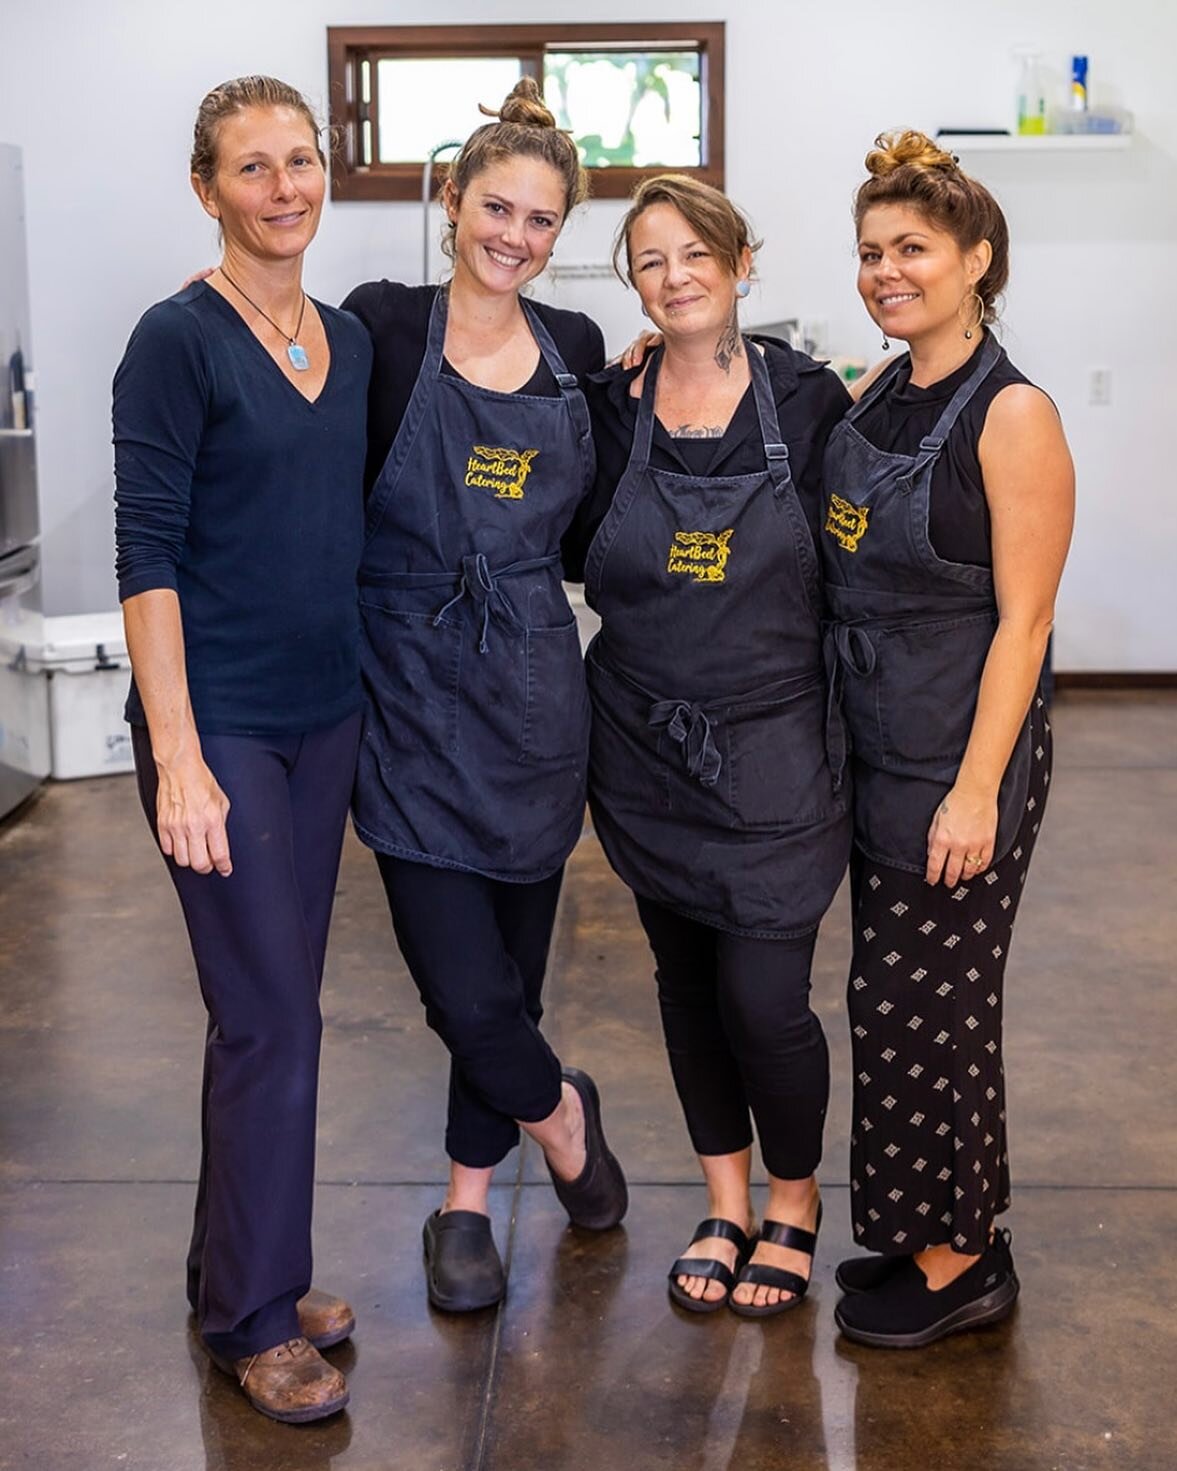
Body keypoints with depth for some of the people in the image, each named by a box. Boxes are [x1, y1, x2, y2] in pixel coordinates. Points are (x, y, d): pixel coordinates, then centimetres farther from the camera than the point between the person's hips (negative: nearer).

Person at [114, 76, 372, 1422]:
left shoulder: (350, 341, 10)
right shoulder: (179, 339, -11)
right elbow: (148, 554, -15)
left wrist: (368, 688, 12)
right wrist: (178, 754, -20)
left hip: (325, 712, 7)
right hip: (220, 723, -7)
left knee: (274, 1002, 14)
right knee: (272, 1018, -3)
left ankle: (239, 1270, 30)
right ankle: (254, 1320, 13)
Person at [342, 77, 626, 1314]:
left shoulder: (578, 349, 8)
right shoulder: (381, 325, -4)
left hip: (534, 691, 4)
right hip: (413, 691, -3)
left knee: (513, 962, 12)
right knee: (463, 984, -7)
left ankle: (467, 1202, 33)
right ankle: (561, 1116, 26)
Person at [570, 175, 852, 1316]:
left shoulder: (808, 400, -5)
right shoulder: (609, 408, 0)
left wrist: (843, 729, -4)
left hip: (773, 754, -3)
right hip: (646, 752, 3)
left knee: (764, 998, -3)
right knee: (685, 983, 13)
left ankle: (793, 1208, 24)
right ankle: (725, 1203, 33)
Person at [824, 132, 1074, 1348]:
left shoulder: (1011, 416, -15)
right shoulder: (876, 399, 8)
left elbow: (1022, 619, -17)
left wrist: (977, 790, -20)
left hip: (960, 756, -8)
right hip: (873, 745, 8)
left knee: (923, 1007, 1)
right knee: (897, 999, 15)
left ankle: (959, 1263, 19)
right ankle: (934, 1234, 31)